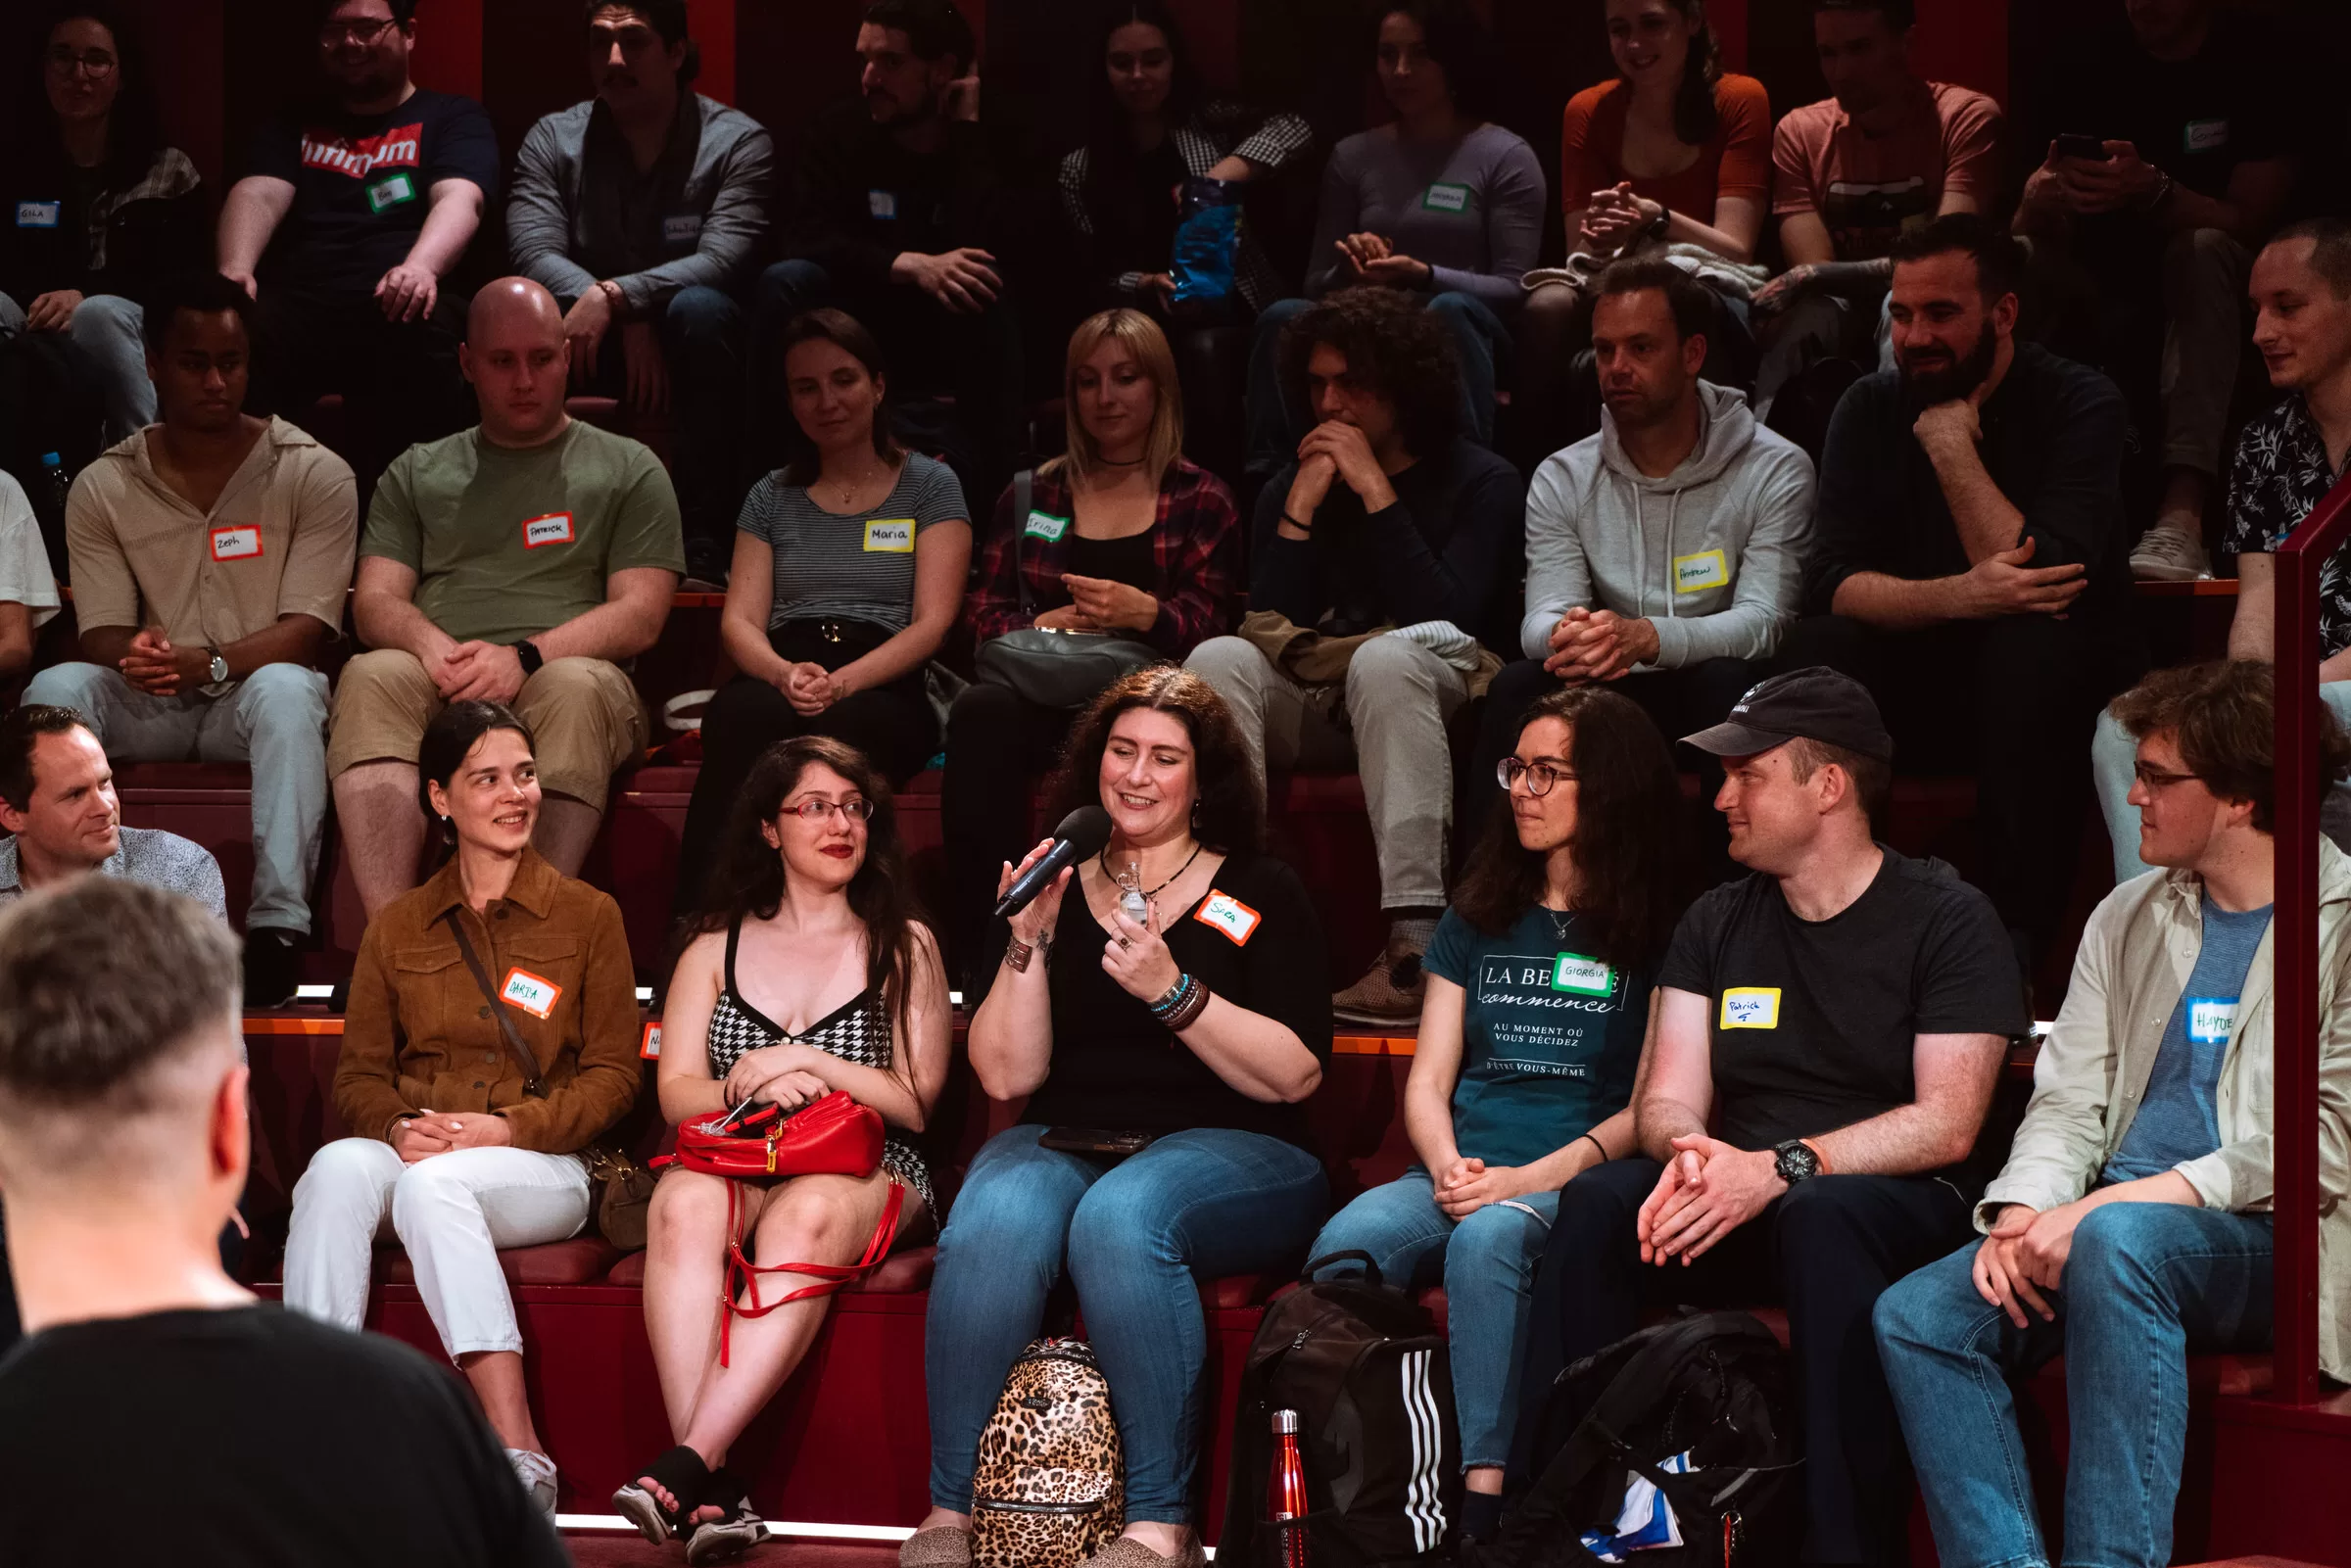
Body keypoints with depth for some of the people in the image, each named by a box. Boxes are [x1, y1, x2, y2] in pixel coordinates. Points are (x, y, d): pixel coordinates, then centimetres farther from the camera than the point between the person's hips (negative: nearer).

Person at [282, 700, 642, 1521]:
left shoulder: (588, 916, 11)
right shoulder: (397, 929, 18)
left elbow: (612, 1077, 6)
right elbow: (359, 1073, 14)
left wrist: (505, 1129, -11)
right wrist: (397, 1127, -10)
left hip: (540, 1169, -2)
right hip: (410, 1160, 2)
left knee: (431, 1184, -37)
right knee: (340, 1165, -34)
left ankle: (517, 1450, -44)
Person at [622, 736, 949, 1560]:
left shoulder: (903, 946, 13)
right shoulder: (717, 949, 19)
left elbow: (916, 1103, 5)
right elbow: (677, 1092, 9)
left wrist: (809, 1062, -9)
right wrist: (758, 1089, -12)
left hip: (868, 1169, -2)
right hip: (736, 1155, 2)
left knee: (805, 1216, -39)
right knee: (686, 1204, -36)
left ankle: (688, 1464, -48)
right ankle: (713, 1492, -45)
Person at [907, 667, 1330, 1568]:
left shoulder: (1259, 896, 8)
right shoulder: (1051, 893, 15)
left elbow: (1295, 1076, -3)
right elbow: (1006, 1076, 7)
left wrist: (1173, 991, -13)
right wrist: (1028, 946, -5)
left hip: (1222, 1152, -2)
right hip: (1062, 1146, 2)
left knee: (1121, 1215, -37)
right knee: (994, 1219, -33)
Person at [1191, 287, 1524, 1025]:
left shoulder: (1482, 483, 4)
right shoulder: (1288, 487, 15)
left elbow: (1447, 623, -10)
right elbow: (1268, 631, 3)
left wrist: (1376, 492, -9)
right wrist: (1303, 507, -5)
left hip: (1422, 695, -3)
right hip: (1308, 703, 4)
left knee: (1384, 658, -38)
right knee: (1219, 658, -27)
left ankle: (1416, 948, -50)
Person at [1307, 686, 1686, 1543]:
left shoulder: (1661, 934, 8)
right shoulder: (1477, 921, 23)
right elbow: (1429, 1079, 17)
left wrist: (1535, 1177, -13)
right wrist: (1447, 1166, -5)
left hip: (1577, 1179, -4)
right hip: (1457, 1175, 4)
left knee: (1488, 1238, -39)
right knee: (1346, 1243, -31)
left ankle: (1483, 1506, -45)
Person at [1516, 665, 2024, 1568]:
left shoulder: (1945, 919, -3)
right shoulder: (1716, 925, 14)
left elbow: (1945, 1125, -12)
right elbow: (1668, 1098, 8)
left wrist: (1783, 1167, -23)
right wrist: (1687, 1153, -18)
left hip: (1897, 1201, -5)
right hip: (1742, 1201, 5)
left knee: (1825, 1213, -39)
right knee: (1598, 1201, -24)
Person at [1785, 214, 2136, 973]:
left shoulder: (2079, 403, -11)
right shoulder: (1871, 408, 0)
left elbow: (2050, 582, -25)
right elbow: (1831, 583, -13)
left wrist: (1952, 444, -22)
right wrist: (1956, 597, -31)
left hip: (2049, 684, -3)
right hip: (1921, 684, 3)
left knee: (2033, 648, -36)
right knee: (1814, 651, -26)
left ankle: (2015, 934, -29)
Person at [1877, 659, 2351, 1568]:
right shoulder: (2126, 920, 19)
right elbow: (2069, 1100, 15)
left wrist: (2118, 1201, -18)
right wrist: (2021, 1212, -7)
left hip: (2272, 1248, -6)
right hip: (2114, 1228, 7)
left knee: (2118, 1238, -38)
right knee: (1914, 1316, -18)